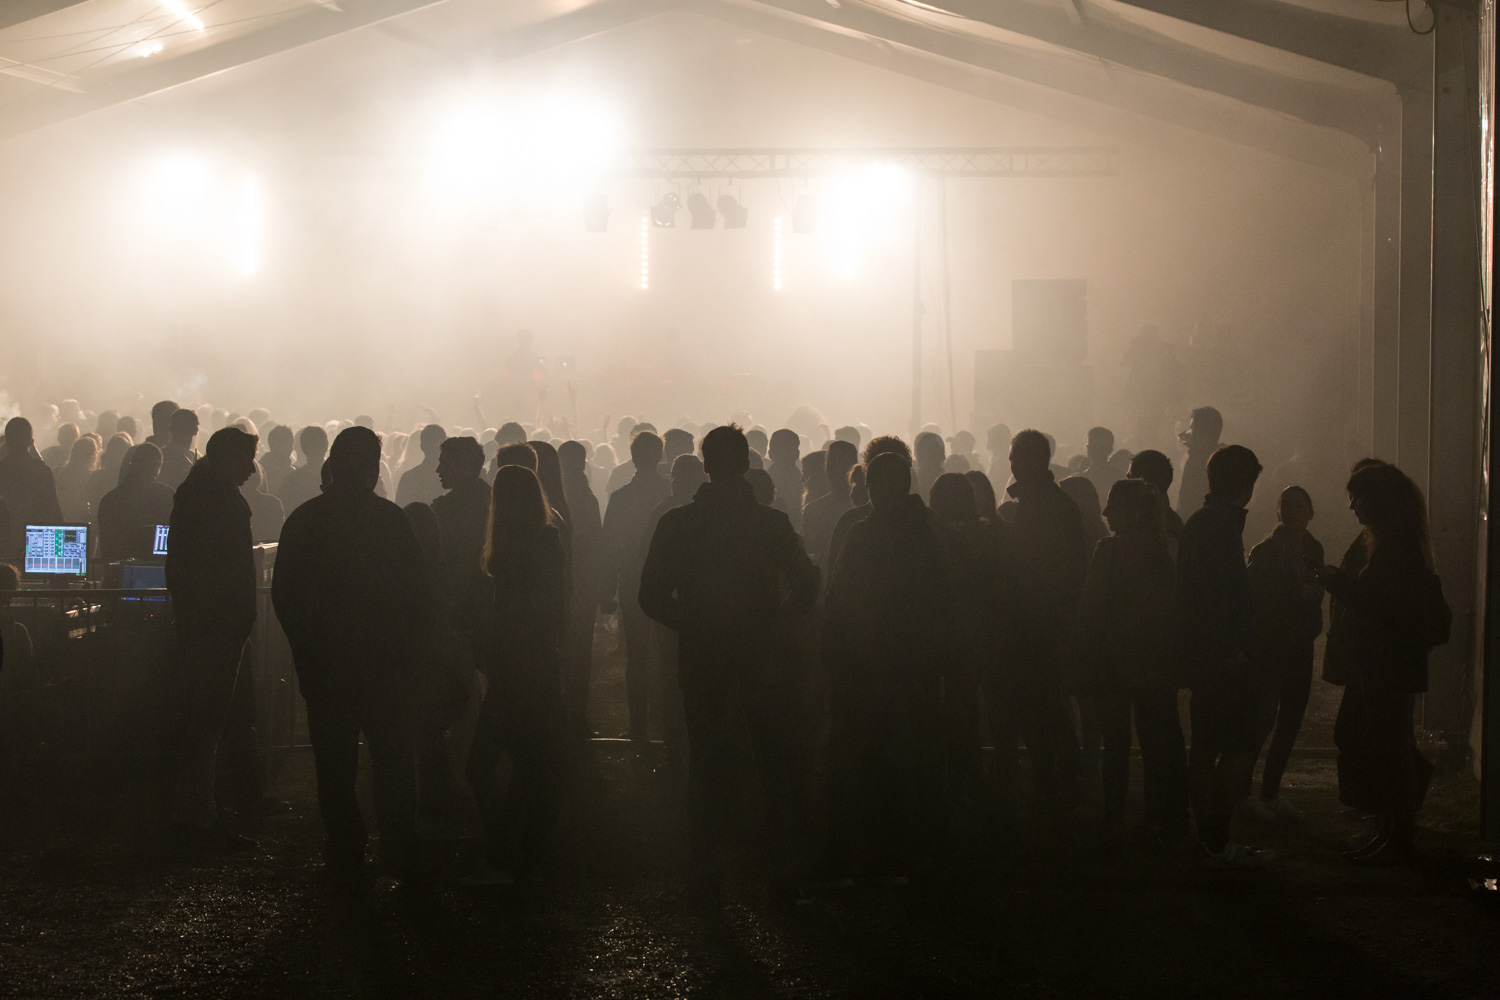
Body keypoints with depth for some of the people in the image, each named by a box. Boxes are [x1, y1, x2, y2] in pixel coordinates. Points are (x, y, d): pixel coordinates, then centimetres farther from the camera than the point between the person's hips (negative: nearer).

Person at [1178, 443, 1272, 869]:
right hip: (1226, 656, -10)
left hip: (1201, 655, 10)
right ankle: (1218, 842, -8)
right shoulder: (1223, 524, -14)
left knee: (1205, 746, 12)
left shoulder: (1196, 522, 16)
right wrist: (1237, 649, -20)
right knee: (1239, 749, -7)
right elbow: (1224, 592, -21)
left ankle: (1209, 839, 18)